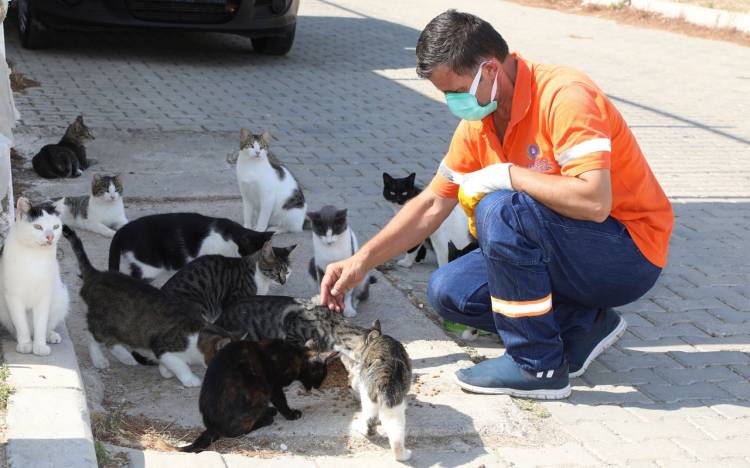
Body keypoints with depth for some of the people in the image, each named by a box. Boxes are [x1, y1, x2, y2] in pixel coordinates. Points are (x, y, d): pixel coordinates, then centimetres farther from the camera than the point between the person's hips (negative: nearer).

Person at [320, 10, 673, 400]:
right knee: (447, 291, 0)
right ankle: (584, 324, 4)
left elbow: (594, 201, -36)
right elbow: (432, 205, 8)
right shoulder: (479, 123, 1)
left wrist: (506, 175, -25)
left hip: (630, 253, -8)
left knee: (499, 211, -30)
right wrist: (361, 261, 2)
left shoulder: (564, 97, -24)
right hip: (567, 250, 9)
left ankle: (539, 366, -16)